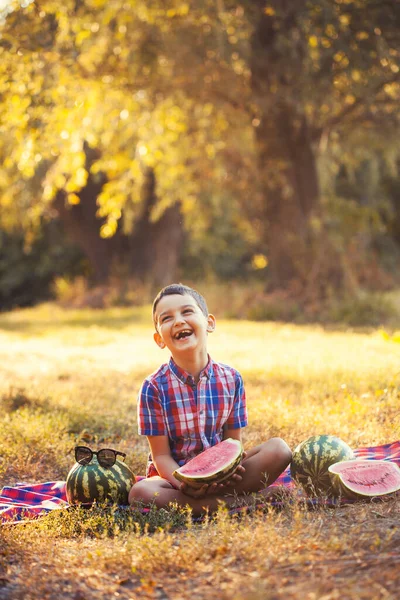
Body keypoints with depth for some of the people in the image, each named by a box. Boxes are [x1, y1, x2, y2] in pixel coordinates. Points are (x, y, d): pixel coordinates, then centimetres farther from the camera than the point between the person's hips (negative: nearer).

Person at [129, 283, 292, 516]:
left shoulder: (231, 379, -2)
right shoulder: (155, 387, -9)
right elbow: (161, 455, -9)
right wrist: (184, 485, -31)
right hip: (175, 474, -2)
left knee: (279, 448, -18)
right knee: (140, 493, -36)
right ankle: (242, 501, -29)